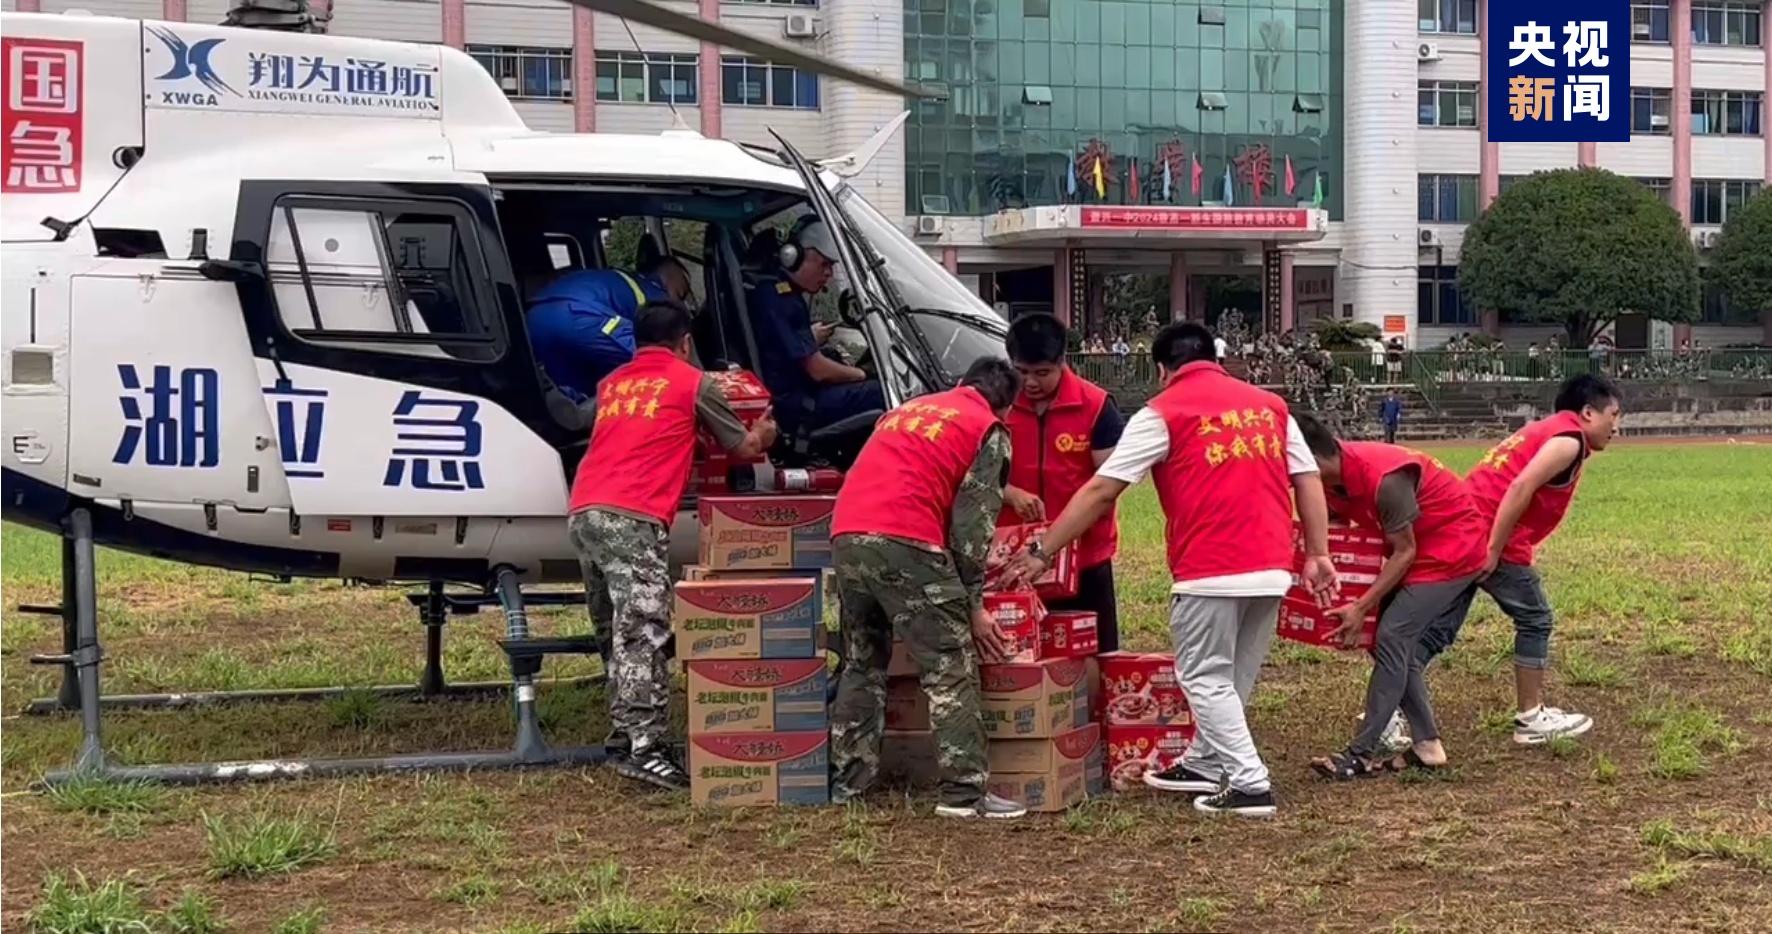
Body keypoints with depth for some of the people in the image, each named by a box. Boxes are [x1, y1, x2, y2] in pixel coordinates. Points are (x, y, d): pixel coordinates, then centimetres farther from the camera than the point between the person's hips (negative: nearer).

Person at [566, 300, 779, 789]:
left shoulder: (612, 384, 25)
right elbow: (742, 448, 19)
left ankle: (623, 738, 18)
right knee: (643, 636, -12)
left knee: (617, 636, 14)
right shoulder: (693, 383, 10)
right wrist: (763, 435, 41)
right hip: (633, 519, -7)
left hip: (582, 514, 7)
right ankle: (644, 749, -19)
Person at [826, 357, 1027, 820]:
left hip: (845, 535, 7)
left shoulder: (908, 409, 30)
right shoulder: (989, 432, 10)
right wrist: (974, 605, 8)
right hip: (906, 543, -7)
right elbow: (972, 523, 3)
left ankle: (847, 781, 20)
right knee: (952, 669, 0)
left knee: (862, 663, 18)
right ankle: (965, 793, -3)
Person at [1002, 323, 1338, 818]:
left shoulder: (1163, 413, 1)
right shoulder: (1270, 405, 15)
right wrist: (1317, 555, 13)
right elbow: (1308, 480, 10)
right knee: (1233, 676, 19)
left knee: (1205, 679, 5)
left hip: (1210, 572, -6)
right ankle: (1204, 764, 30)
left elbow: (1100, 491, -1)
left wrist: (1042, 552, 2)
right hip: (1273, 570, 6)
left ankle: (1249, 785, -3)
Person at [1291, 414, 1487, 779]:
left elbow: (1404, 552, -23)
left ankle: (1362, 754, -15)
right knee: (1400, 644, 6)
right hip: (1423, 551, 9)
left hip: (1454, 550, -9)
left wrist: (1361, 607, -22)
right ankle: (1427, 745, 10)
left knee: (1392, 637, -15)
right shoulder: (1335, 477, -6)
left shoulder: (1384, 478, -31)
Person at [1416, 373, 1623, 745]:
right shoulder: (1569, 439, -4)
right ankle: (1532, 718, 13)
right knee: (1534, 620, 7)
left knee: (1440, 629, 9)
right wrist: (1494, 551, -20)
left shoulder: (1543, 430, 24)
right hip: (1491, 538, -9)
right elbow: (1521, 487, -18)